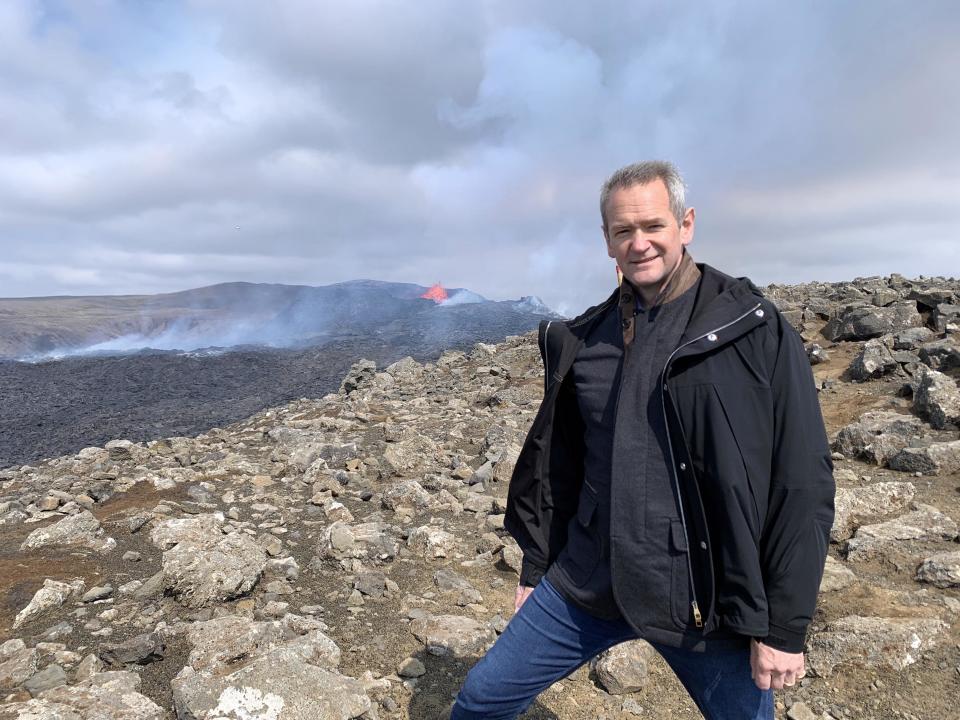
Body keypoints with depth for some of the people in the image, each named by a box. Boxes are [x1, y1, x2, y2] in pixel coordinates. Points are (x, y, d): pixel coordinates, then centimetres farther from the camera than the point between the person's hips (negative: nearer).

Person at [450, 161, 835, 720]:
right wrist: (536, 567, 14)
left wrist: (784, 625, -9)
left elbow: (803, 482, -9)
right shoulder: (581, 340, 2)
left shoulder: (757, 330, -9)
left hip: (708, 603, -3)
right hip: (587, 585, 4)